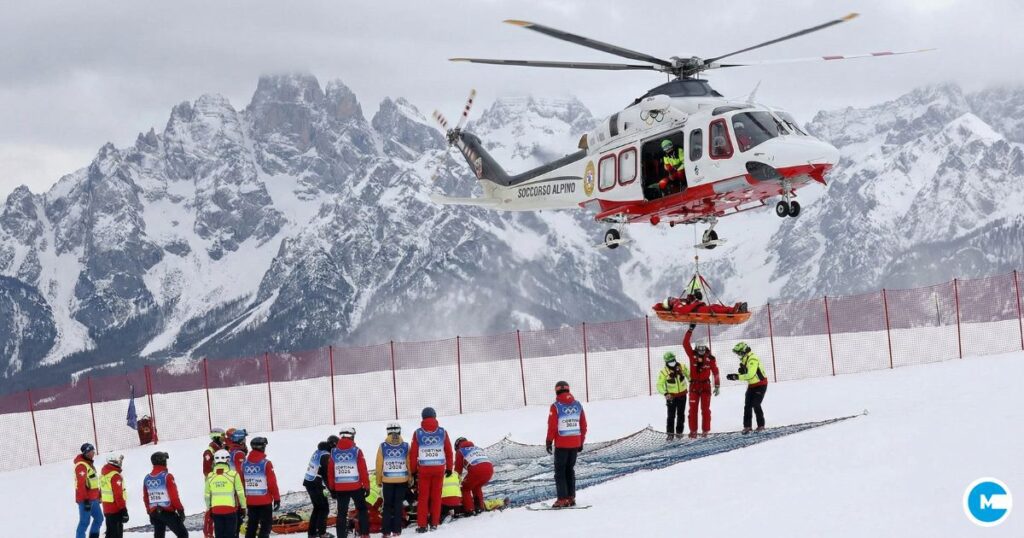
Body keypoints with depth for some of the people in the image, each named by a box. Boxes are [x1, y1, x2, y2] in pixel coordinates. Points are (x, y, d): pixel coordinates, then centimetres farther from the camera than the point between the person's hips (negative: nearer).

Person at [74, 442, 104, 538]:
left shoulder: (89, 463, 15)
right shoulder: (81, 465, -17)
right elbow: (81, 484, -22)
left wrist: (98, 495, 24)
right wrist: (86, 500, -24)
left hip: (93, 498, 10)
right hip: (86, 499, -10)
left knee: (99, 518, 16)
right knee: (84, 522, -6)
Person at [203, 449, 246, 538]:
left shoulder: (210, 476, 2)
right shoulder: (233, 474, -8)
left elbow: (207, 495, 8)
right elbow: (240, 493, -4)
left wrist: (209, 509, 20)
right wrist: (243, 507, 8)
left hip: (216, 510, 3)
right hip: (230, 508, -3)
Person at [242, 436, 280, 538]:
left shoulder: (245, 463, 1)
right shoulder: (266, 463, -14)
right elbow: (272, 483, -12)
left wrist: (244, 497, 18)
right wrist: (277, 498, -3)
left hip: (250, 501, 5)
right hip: (265, 501, -5)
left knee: (252, 525, 15)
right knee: (266, 525, 1)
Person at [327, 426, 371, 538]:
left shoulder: (334, 452, 1)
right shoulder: (356, 451, -8)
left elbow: (330, 472, 4)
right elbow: (363, 470, -7)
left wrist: (332, 488, 14)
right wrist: (366, 486, 1)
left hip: (339, 488, 2)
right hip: (356, 487, -2)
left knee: (342, 512, 8)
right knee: (362, 509, 12)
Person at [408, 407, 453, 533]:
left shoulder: (418, 433, -4)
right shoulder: (442, 432, -1)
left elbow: (413, 453, -3)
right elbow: (449, 451, 4)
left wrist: (413, 470, 6)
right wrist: (449, 468, 14)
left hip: (424, 469, -1)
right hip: (439, 468, 1)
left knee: (423, 497, 6)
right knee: (436, 497, 9)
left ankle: (422, 525, 3)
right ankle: (434, 523, 11)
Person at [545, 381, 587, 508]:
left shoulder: (556, 407, -10)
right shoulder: (578, 405, 4)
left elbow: (552, 426, -11)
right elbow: (583, 426, 8)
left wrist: (549, 442, -1)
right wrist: (581, 442, 17)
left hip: (561, 445, -5)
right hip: (575, 444, 5)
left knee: (560, 472, 2)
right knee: (570, 470, 15)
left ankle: (563, 499, -4)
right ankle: (571, 498, 14)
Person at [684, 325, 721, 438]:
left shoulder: (710, 358, -4)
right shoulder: (692, 355, -2)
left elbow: (715, 372, -1)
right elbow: (685, 343, -10)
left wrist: (717, 386, -3)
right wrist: (690, 330, -16)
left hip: (705, 385, -1)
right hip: (694, 385, 1)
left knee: (705, 409, 0)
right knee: (693, 409, 2)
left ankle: (706, 430, 5)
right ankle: (693, 431, 6)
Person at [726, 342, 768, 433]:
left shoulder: (753, 360, -24)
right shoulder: (745, 360, 7)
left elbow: (750, 375, -32)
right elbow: (745, 374, 11)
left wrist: (737, 377, -30)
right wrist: (742, 370, -11)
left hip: (760, 385, -9)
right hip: (752, 385, 9)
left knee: (756, 405, -11)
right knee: (747, 405, 2)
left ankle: (761, 425, 1)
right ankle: (747, 426, 5)